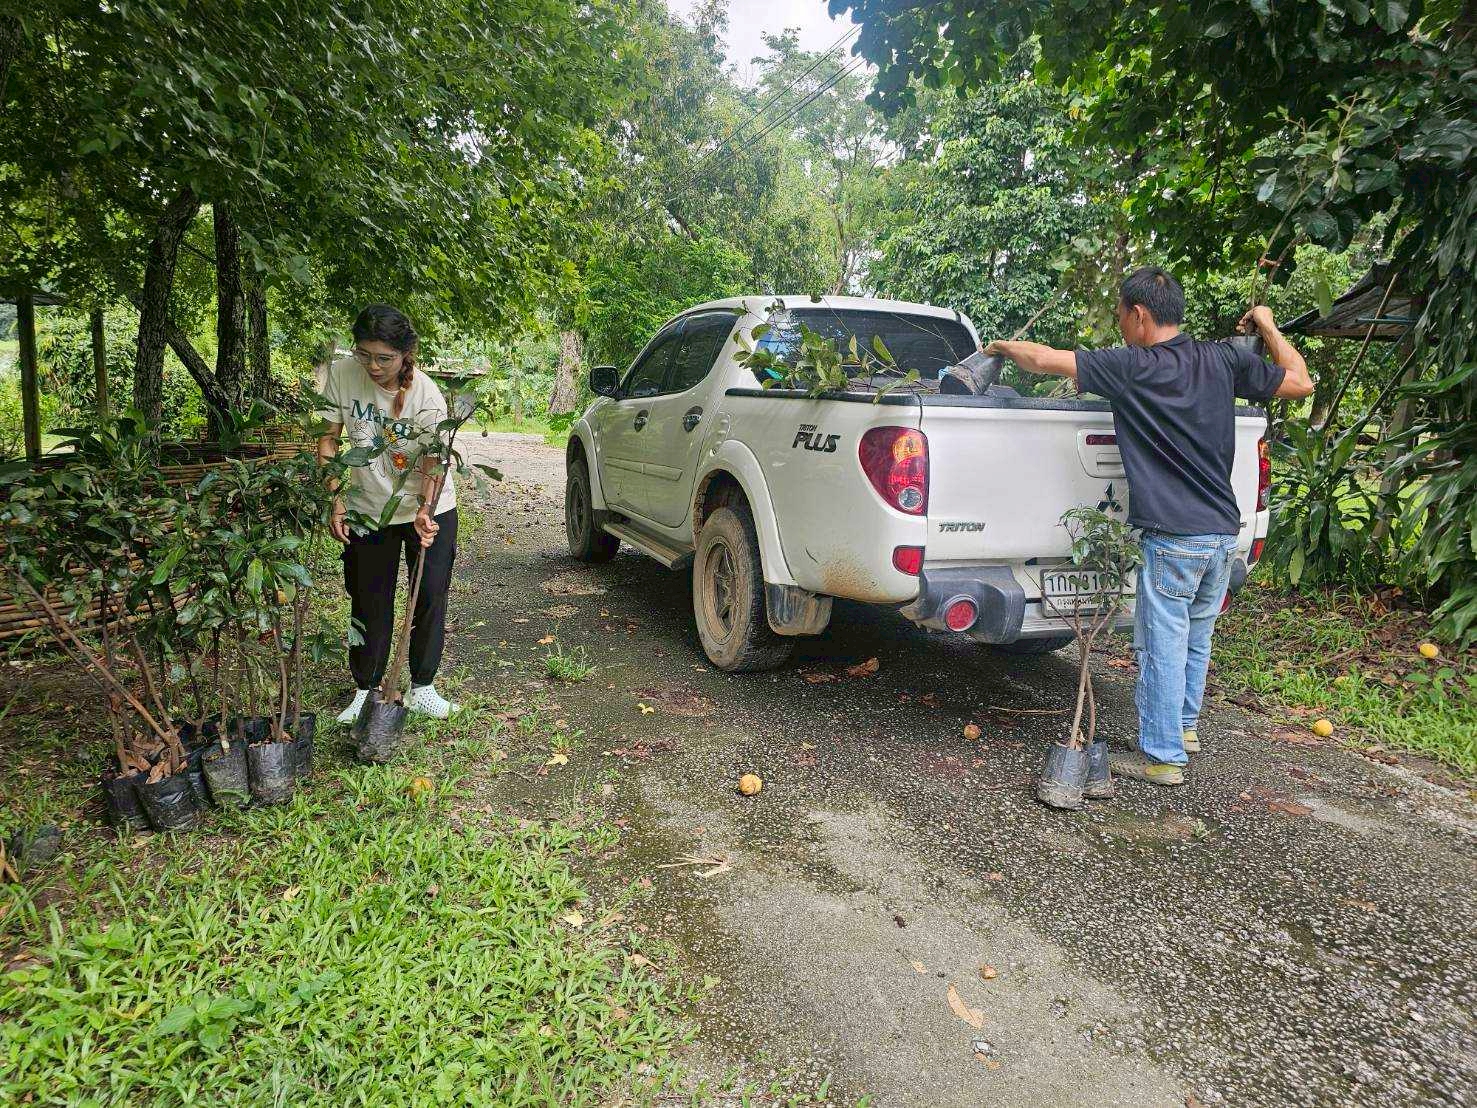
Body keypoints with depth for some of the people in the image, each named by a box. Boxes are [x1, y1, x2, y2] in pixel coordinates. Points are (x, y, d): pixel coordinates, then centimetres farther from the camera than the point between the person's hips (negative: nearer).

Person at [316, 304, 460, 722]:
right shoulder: (342, 374, -16)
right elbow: (330, 440, -5)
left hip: (428, 509, -2)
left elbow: (433, 465, -23)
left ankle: (421, 688, 19)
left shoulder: (427, 396, -24)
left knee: (431, 597, 2)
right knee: (369, 602, 9)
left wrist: (424, 511, -42)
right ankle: (364, 691, 23)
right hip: (368, 509, 2)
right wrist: (335, 501, -11)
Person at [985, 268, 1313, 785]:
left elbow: (1044, 359, -12)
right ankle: (1184, 726, 40)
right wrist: (1270, 329, 24)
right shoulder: (1223, 359, 2)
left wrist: (1001, 346, 7)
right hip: (1223, 533, 7)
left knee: (1163, 647, 3)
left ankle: (1162, 756, 12)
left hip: (1173, 537, -7)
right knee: (1196, 639, 22)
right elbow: (1300, 383, 12)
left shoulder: (1131, 368, -13)